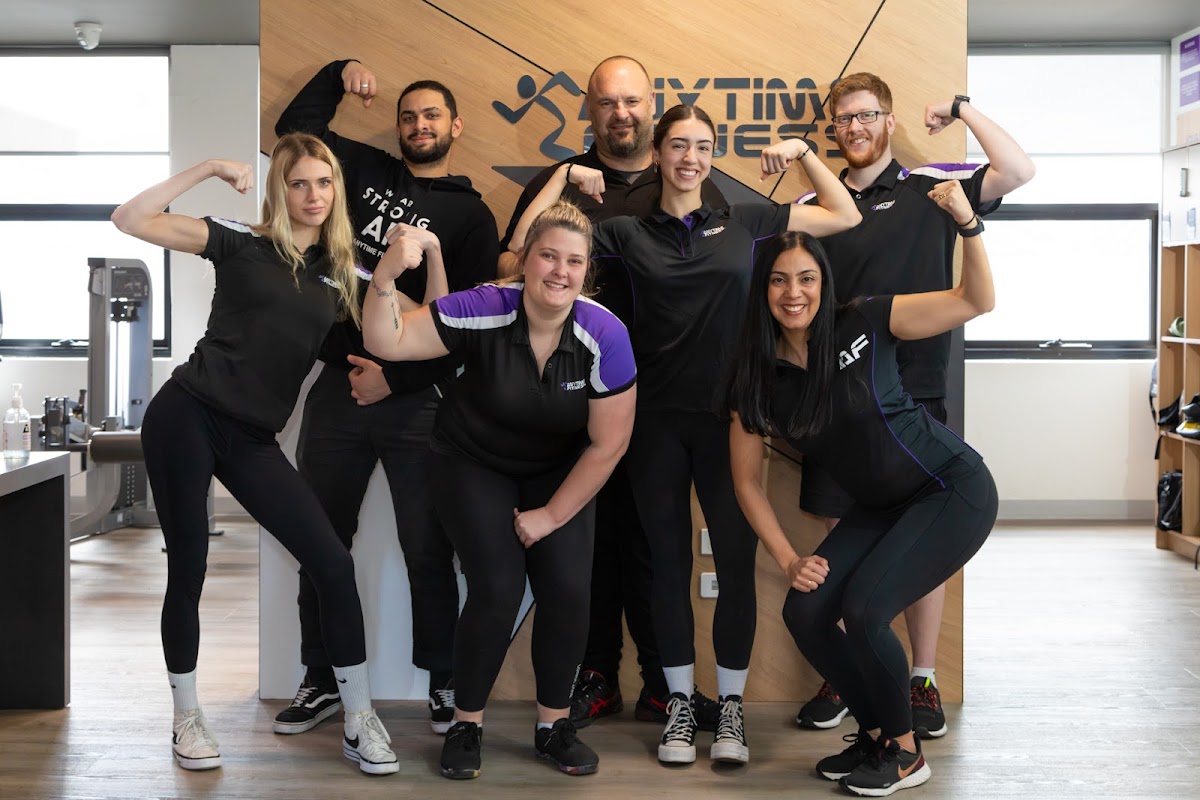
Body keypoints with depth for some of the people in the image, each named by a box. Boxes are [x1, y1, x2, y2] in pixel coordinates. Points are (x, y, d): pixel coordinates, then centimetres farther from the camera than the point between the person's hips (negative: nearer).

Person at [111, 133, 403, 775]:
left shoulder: (339, 277, 10)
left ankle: (359, 721, 4)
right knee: (188, 568, 3)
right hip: (186, 416, -3)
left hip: (252, 439, 3)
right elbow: (131, 220, -6)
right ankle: (187, 718, 22)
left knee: (333, 565, -6)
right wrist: (207, 170, -8)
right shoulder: (242, 245, 0)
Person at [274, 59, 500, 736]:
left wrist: (396, 376, -10)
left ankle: (445, 682, 14)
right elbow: (296, 125, 24)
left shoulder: (471, 214, 3)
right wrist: (340, 73, 11)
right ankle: (322, 680, 21)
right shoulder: (368, 172, 14)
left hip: (416, 396, -3)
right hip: (339, 386, 4)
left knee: (427, 548, 0)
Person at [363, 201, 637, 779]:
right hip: (474, 465, -2)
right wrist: (386, 275, -42)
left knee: (568, 590, -13)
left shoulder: (604, 335, -22)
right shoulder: (484, 311, -25)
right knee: (498, 590, -16)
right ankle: (466, 726, 7)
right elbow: (387, 342, -24)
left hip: (558, 472, 2)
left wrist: (550, 516, -11)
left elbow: (608, 443, -14)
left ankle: (553, 725, 11)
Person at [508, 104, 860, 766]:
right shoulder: (627, 232, 4)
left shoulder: (743, 221, 7)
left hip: (728, 418, 0)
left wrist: (802, 153, 5)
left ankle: (731, 704, 16)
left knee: (737, 562, 1)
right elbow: (526, 244, 0)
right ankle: (679, 703, 21)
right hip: (657, 420, 0)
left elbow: (844, 216, 13)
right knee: (669, 562, 8)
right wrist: (565, 175, -1)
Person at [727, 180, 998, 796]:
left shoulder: (862, 324, -16)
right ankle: (875, 732, 17)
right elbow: (747, 481, 1)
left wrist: (968, 224, -28)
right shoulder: (758, 375, -5)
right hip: (879, 508, 5)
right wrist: (788, 560, -6)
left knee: (863, 607, -20)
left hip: (953, 490, -5)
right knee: (805, 613, -8)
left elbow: (976, 302, -13)